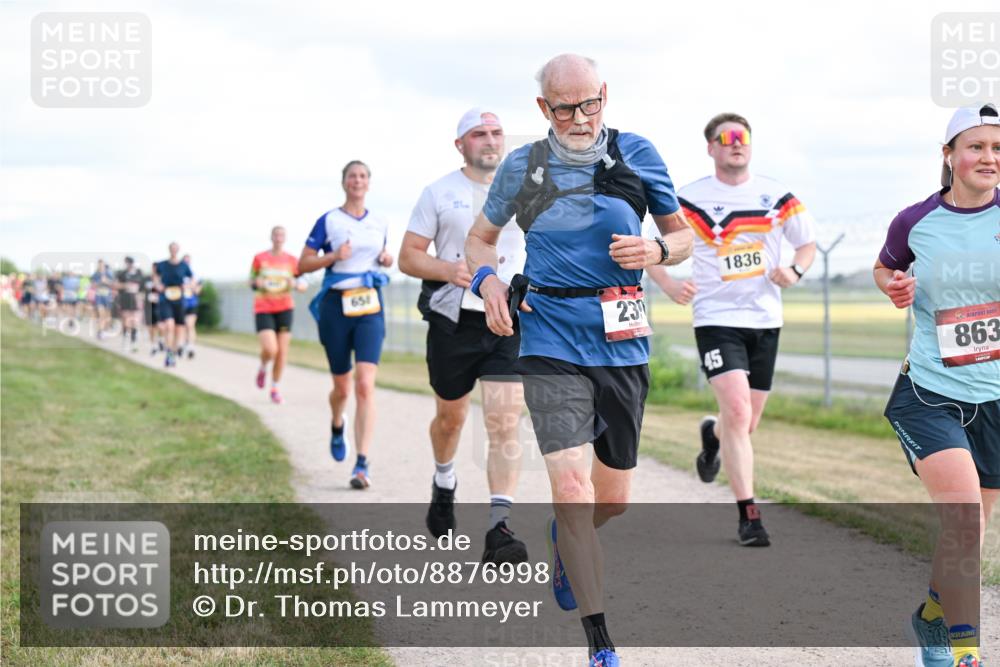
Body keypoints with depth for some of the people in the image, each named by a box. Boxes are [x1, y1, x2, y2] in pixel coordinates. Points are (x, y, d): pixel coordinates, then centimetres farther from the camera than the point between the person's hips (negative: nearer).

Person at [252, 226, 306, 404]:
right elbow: (251, 281, 11)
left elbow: (303, 284, 6)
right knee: (270, 350, -18)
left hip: (285, 308, 2)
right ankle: (263, 368, 17)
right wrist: (257, 283, -12)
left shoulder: (292, 260, 4)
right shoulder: (259, 258, 2)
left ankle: (275, 388, 16)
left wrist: (295, 284, -17)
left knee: (282, 351, -1)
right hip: (263, 309, -2)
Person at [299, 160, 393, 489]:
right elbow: (303, 265, 0)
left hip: (370, 307, 1)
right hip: (336, 305, -1)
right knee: (342, 387, 9)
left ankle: (362, 465, -18)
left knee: (365, 385, -14)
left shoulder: (380, 224, 10)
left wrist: (386, 260, 4)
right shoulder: (328, 221, 0)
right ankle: (337, 426, 45)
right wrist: (334, 256, -16)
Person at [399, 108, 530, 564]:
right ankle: (444, 484, 48)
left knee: (504, 424, -14)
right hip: (453, 321, 0)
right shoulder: (440, 193, 1)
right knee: (450, 416, 16)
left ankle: (499, 530, -18)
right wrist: (449, 270, -19)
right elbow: (408, 256, 0)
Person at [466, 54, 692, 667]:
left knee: (614, 496, 11)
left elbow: (685, 236, 10)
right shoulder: (521, 168, 2)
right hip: (552, 347, -2)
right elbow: (481, 238, 16)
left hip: (623, 346, 2)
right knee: (571, 486, -16)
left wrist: (656, 251, -13)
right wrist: (488, 280, -6)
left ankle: (564, 539, 49)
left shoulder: (637, 155, 2)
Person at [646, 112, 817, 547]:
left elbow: (808, 243, 17)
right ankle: (748, 514, -15)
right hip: (717, 319, -4)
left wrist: (794, 271, -4)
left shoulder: (776, 196, 6)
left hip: (765, 320, 4)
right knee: (738, 411, -19)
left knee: (746, 424, 10)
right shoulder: (691, 199, -3)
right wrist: (669, 286, -12)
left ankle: (713, 435, 48)